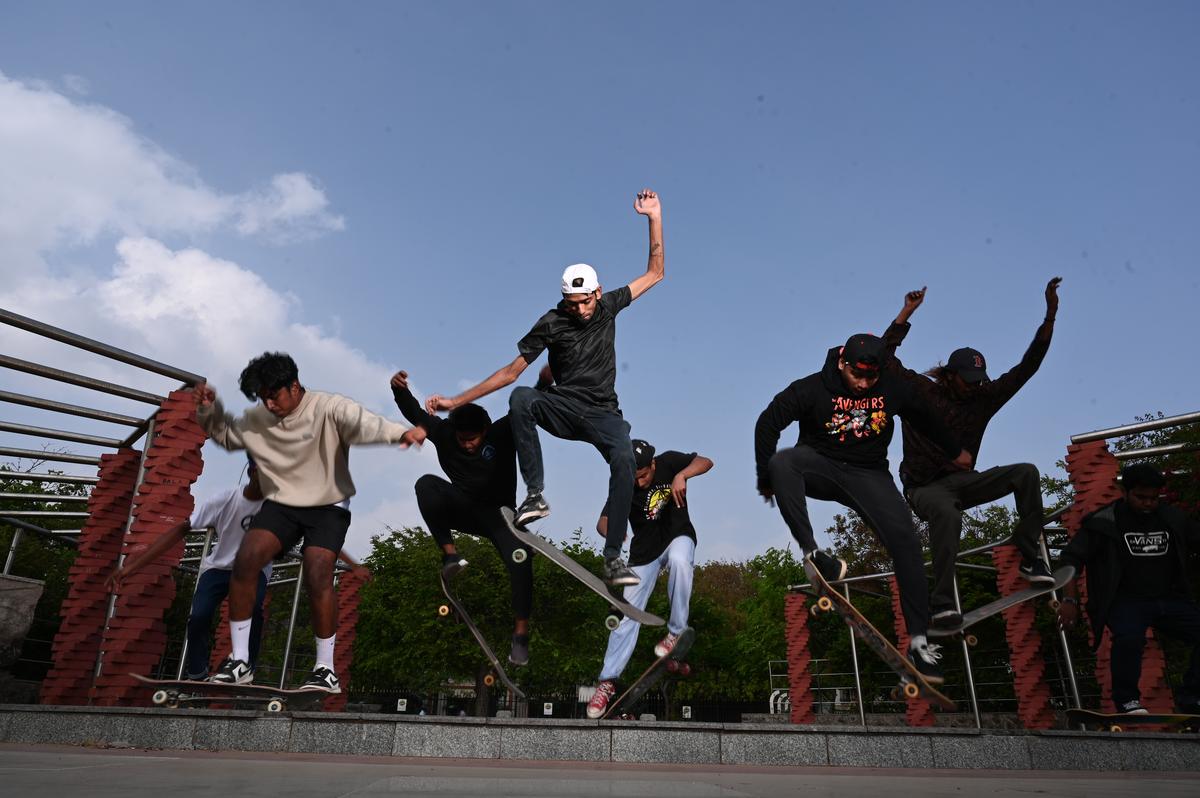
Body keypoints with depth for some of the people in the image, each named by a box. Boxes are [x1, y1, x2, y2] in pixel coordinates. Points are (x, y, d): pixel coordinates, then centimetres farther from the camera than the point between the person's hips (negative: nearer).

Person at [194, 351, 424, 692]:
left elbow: (364, 423, -36)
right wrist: (209, 409, 2)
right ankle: (240, 661, -1)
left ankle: (326, 669, -6)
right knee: (244, 561, -16)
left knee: (318, 577, -22)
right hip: (281, 505, 5)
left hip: (328, 507, -5)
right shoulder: (257, 419, 4)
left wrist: (401, 432, -57)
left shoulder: (329, 408, -17)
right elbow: (225, 434, 23)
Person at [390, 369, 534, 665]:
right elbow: (415, 413, -2)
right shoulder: (444, 432, -7)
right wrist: (400, 390, -22)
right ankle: (449, 553, -21)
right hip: (461, 509, 2)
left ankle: (521, 632, -14)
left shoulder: (503, 433, -15)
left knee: (520, 559, -28)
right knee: (426, 484, -28)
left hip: (498, 513, -2)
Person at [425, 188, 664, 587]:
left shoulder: (608, 307, 3)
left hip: (603, 413, 1)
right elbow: (511, 371, -3)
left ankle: (614, 557, -25)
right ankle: (535, 494, -30)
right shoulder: (552, 323, -4)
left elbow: (654, 273, 9)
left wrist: (655, 217, 0)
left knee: (624, 458, -32)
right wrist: (456, 401, -8)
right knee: (521, 398, -33)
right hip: (563, 408, -1)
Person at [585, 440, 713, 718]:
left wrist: (681, 475, -42)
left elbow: (705, 462, -22)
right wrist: (611, 532, -51)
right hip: (645, 549, 1)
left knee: (679, 559, -38)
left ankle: (677, 631, -20)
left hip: (678, 534, 0)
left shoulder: (668, 462, -15)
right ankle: (608, 681, 6)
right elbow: (603, 521, -26)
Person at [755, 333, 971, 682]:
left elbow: (927, 418, 15)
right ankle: (812, 552, -36)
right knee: (781, 462, -36)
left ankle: (918, 640, -8)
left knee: (906, 542, -17)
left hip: (868, 474, 2)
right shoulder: (813, 388, -15)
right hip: (819, 465, -2)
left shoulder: (894, 389, -5)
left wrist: (955, 451, 29)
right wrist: (767, 478, -10)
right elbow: (768, 423, -12)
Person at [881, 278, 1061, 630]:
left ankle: (1030, 556, -11)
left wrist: (1050, 316, -5)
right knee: (947, 514, -40)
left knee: (1026, 473, -15)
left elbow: (1027, 366, 3)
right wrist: (907, 313, -13)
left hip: (962, 481, 5)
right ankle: (942, 603, -33)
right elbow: (884, 357, -10)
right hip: (925, 486, -5)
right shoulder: (920, 390, -4)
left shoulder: (983, 399, 6)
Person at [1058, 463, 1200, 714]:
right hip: (1126, 601, -5)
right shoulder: (1104, 521, -5)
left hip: (1170, 599, 5)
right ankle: (1127, 700, -10)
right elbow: (1073, 558, -5)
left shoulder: (1173, 518, 8)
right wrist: (1069, 600, -12)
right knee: (1129, 638, -33)